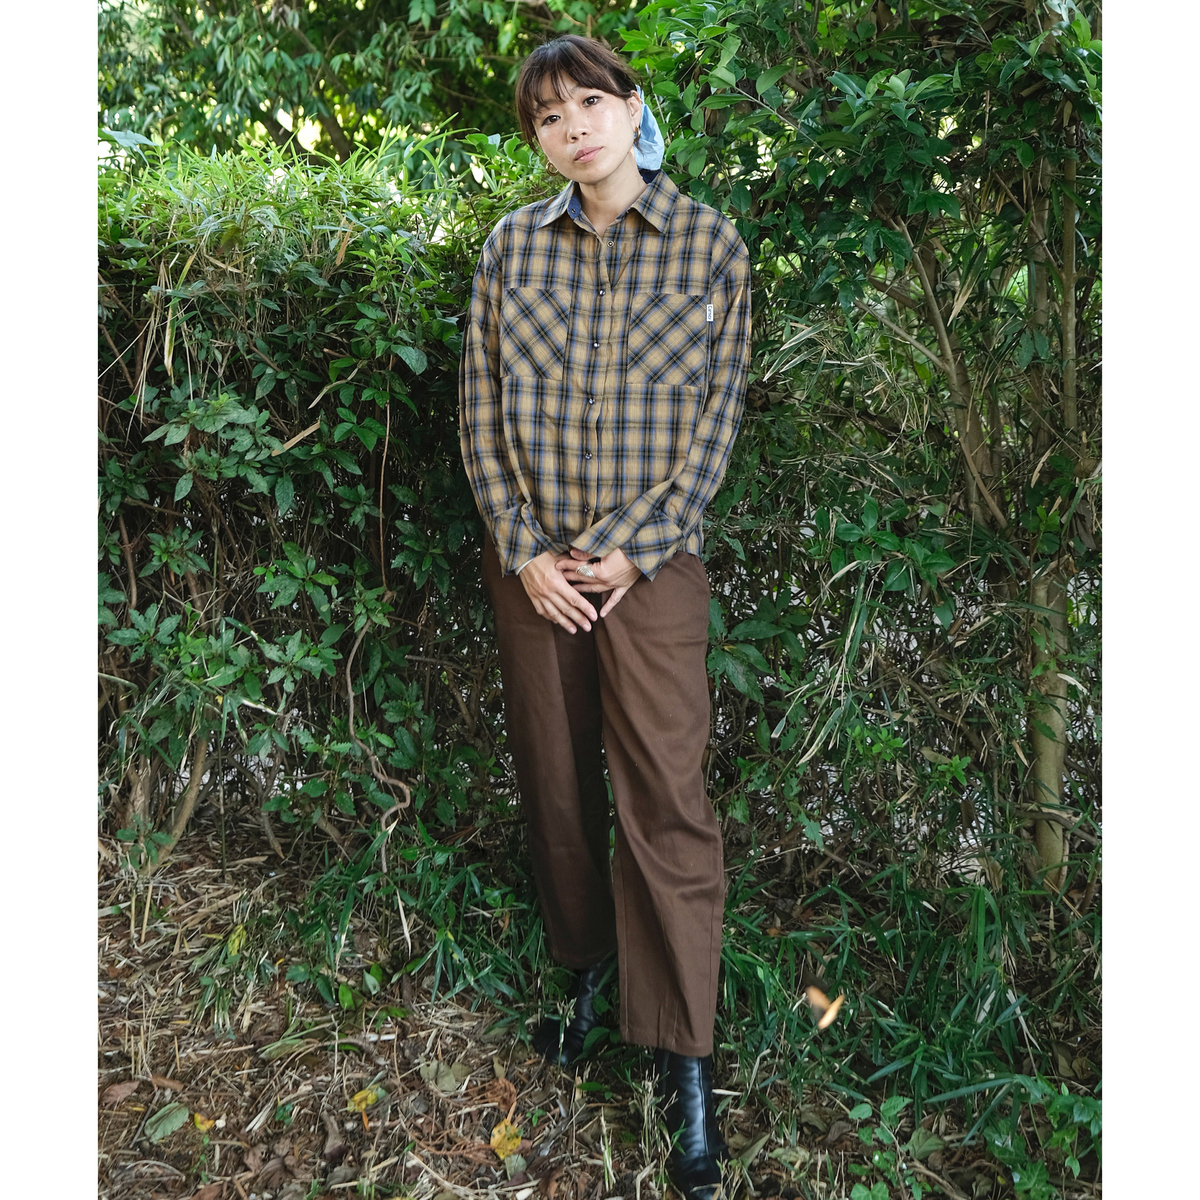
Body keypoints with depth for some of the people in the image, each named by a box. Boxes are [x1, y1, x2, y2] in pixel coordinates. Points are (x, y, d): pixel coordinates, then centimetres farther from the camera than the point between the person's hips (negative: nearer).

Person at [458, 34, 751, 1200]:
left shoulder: (707, 244, 0)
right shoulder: (512, 245, 5)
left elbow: (716, 417, -2)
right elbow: (480, 408, 4)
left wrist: (632, 547, -9)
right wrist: (525, 549, -6)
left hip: (651, 558, -2)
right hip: (533, 560, 3)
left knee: (666, 796, -5)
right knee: (556, 779, 11)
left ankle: (686, 1060, 6)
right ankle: (586, 969, 33)